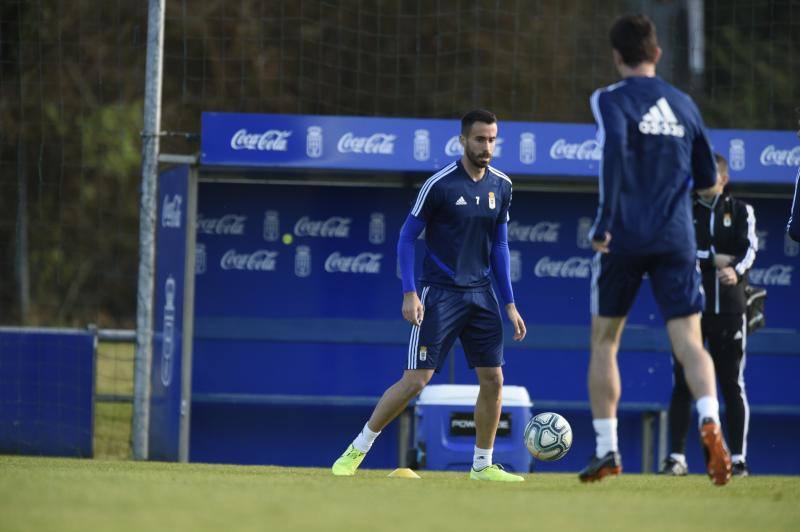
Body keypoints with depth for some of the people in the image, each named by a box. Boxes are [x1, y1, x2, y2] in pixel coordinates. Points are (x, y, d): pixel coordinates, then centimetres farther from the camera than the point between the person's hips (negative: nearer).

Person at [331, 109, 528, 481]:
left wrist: (509, 304, 12)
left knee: (493, 380, 0)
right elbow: (407, 236, -5)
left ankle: (483, 465, 13)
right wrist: (409, 294, -13)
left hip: (481, 294, 5)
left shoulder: (501, 186, 6)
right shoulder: (440, 185, -11)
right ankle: (358, 449, 3)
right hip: (440, 293, -5)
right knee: (416, 380, -10)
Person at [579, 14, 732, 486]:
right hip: (677, 241, 3)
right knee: (689, 341, -5)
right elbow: (708, 180, 18)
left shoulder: (610, 100, -2)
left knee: (604, 341, 13)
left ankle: (607, 451, 12)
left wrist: (604, 219, -21)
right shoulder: (684, 105, 13)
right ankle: (710, 421, -33)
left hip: (625, 237, -3)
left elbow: (615, 146, -22)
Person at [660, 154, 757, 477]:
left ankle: (738, 459, 1)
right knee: (682, 382, -3)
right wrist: (714, 259, -12)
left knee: (731, 384, -1)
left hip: (728, 307, -1)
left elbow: (749, 248, -6)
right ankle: (676, 457, -2)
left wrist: (736, 271, -26)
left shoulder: (740, 211, 10)